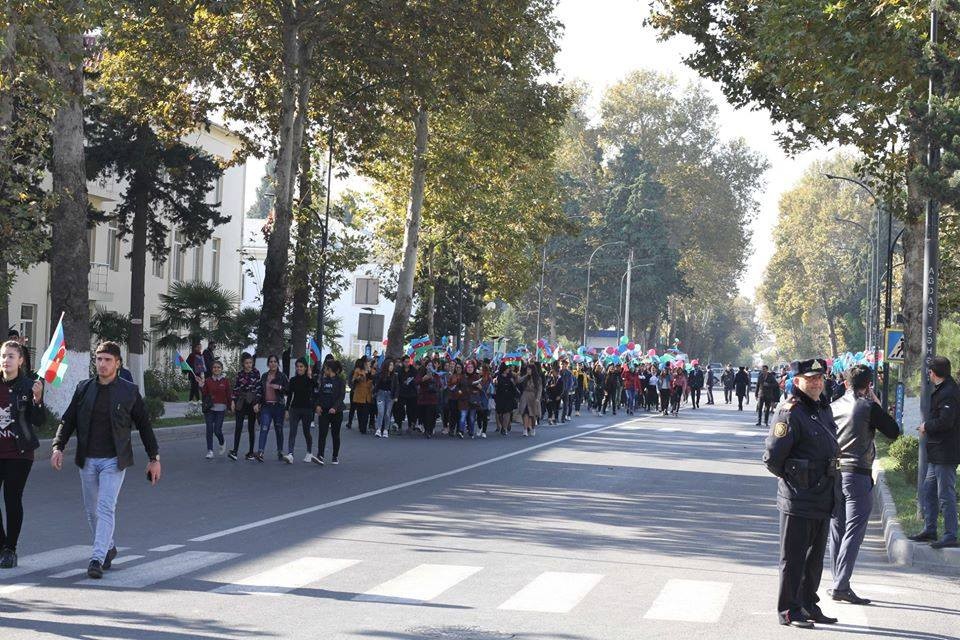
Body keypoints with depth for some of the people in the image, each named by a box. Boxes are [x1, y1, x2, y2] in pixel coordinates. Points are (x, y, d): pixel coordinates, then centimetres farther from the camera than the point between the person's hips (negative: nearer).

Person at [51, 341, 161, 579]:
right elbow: (68, 420, 7)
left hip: (114, 461, -4)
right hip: (87, 460, 4)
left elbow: (144, 425, 5)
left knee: (106, 508, -14)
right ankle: (109, 547, 32)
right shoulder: (83, 388, 5)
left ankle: (97, 559, -18)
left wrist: (154, 458, 4)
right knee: (92, 510, 12)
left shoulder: (129, 392, -2)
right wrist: (58, 447, -7)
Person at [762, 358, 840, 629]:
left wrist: (832, 487, 16)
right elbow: (772, 457, -18)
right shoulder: (790, 413, -16)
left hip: (823, 500, 8)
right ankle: (788, 611, 9)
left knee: (815, 557, 17)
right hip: (798, 501, -8)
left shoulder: (824, 410, 11)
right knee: (793, 558, 1)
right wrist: (791, 478, -5)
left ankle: (809, 605, 28)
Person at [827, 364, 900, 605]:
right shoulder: (869, 407, -10)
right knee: (854, 531, -5)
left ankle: (838, 583, 17)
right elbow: (894, 432, -2)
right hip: (858, 475, -6)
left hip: (834, 474, 6)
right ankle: (841, 586, -11)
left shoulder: (833, 407, 7)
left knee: (837, 531, 12)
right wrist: (877, 404, 3)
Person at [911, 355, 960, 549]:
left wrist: (927, 426, -12)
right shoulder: (942, 390, 15)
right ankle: (929, 530, 25)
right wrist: (928, 426, 5)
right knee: (928, 492, 17)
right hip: (937, 453, 11)